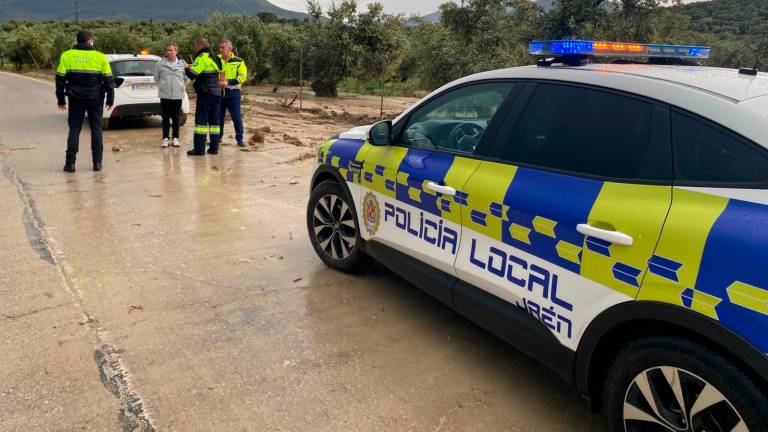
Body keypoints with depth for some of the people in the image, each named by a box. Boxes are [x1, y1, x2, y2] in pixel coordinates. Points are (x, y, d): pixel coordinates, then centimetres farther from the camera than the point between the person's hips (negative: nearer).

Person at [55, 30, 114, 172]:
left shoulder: (66, 56, 2)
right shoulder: (100, 57, -2)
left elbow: (60, 79, 2)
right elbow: (108, 80, -2)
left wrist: (61, 100, 9)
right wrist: (110, 99, 6)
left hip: (76, 98, 1)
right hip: (95, 98, -1)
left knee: (74, 129, 7)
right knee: (96, 129, 7)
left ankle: (70, 162, 5)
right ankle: (97, 162, 7)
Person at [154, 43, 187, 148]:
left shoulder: (183, 64, 2)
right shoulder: (160, 64, 2)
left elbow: (186, 78, 11)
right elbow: (156, 78, 12)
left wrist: (182, 87, 10)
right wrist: (162, 86, 14)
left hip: (178, 95, 0)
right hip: (165, 95, 0)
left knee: (176, 118, 6)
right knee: (165, 118, 3)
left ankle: (175, 138, 13)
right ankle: (165, 138, 9)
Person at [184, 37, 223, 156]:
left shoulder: (203, 57, -11)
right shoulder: (215, 57, 17)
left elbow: (192, 74, -17)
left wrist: (187, 67, 6)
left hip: (205, 93, -8)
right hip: (216, 92, 8)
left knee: (201, 120, -6)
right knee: (214, 120, 10)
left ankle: (199, 149, -8)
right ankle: (214, 147, 11)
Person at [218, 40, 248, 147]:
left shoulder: (238, 61, -1)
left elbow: (243, 76, -9)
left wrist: (229, 82, -20)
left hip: (233, 93, -3)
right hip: (219, 92, 3)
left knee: (236, 117, -1)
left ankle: (239, 138, 7)